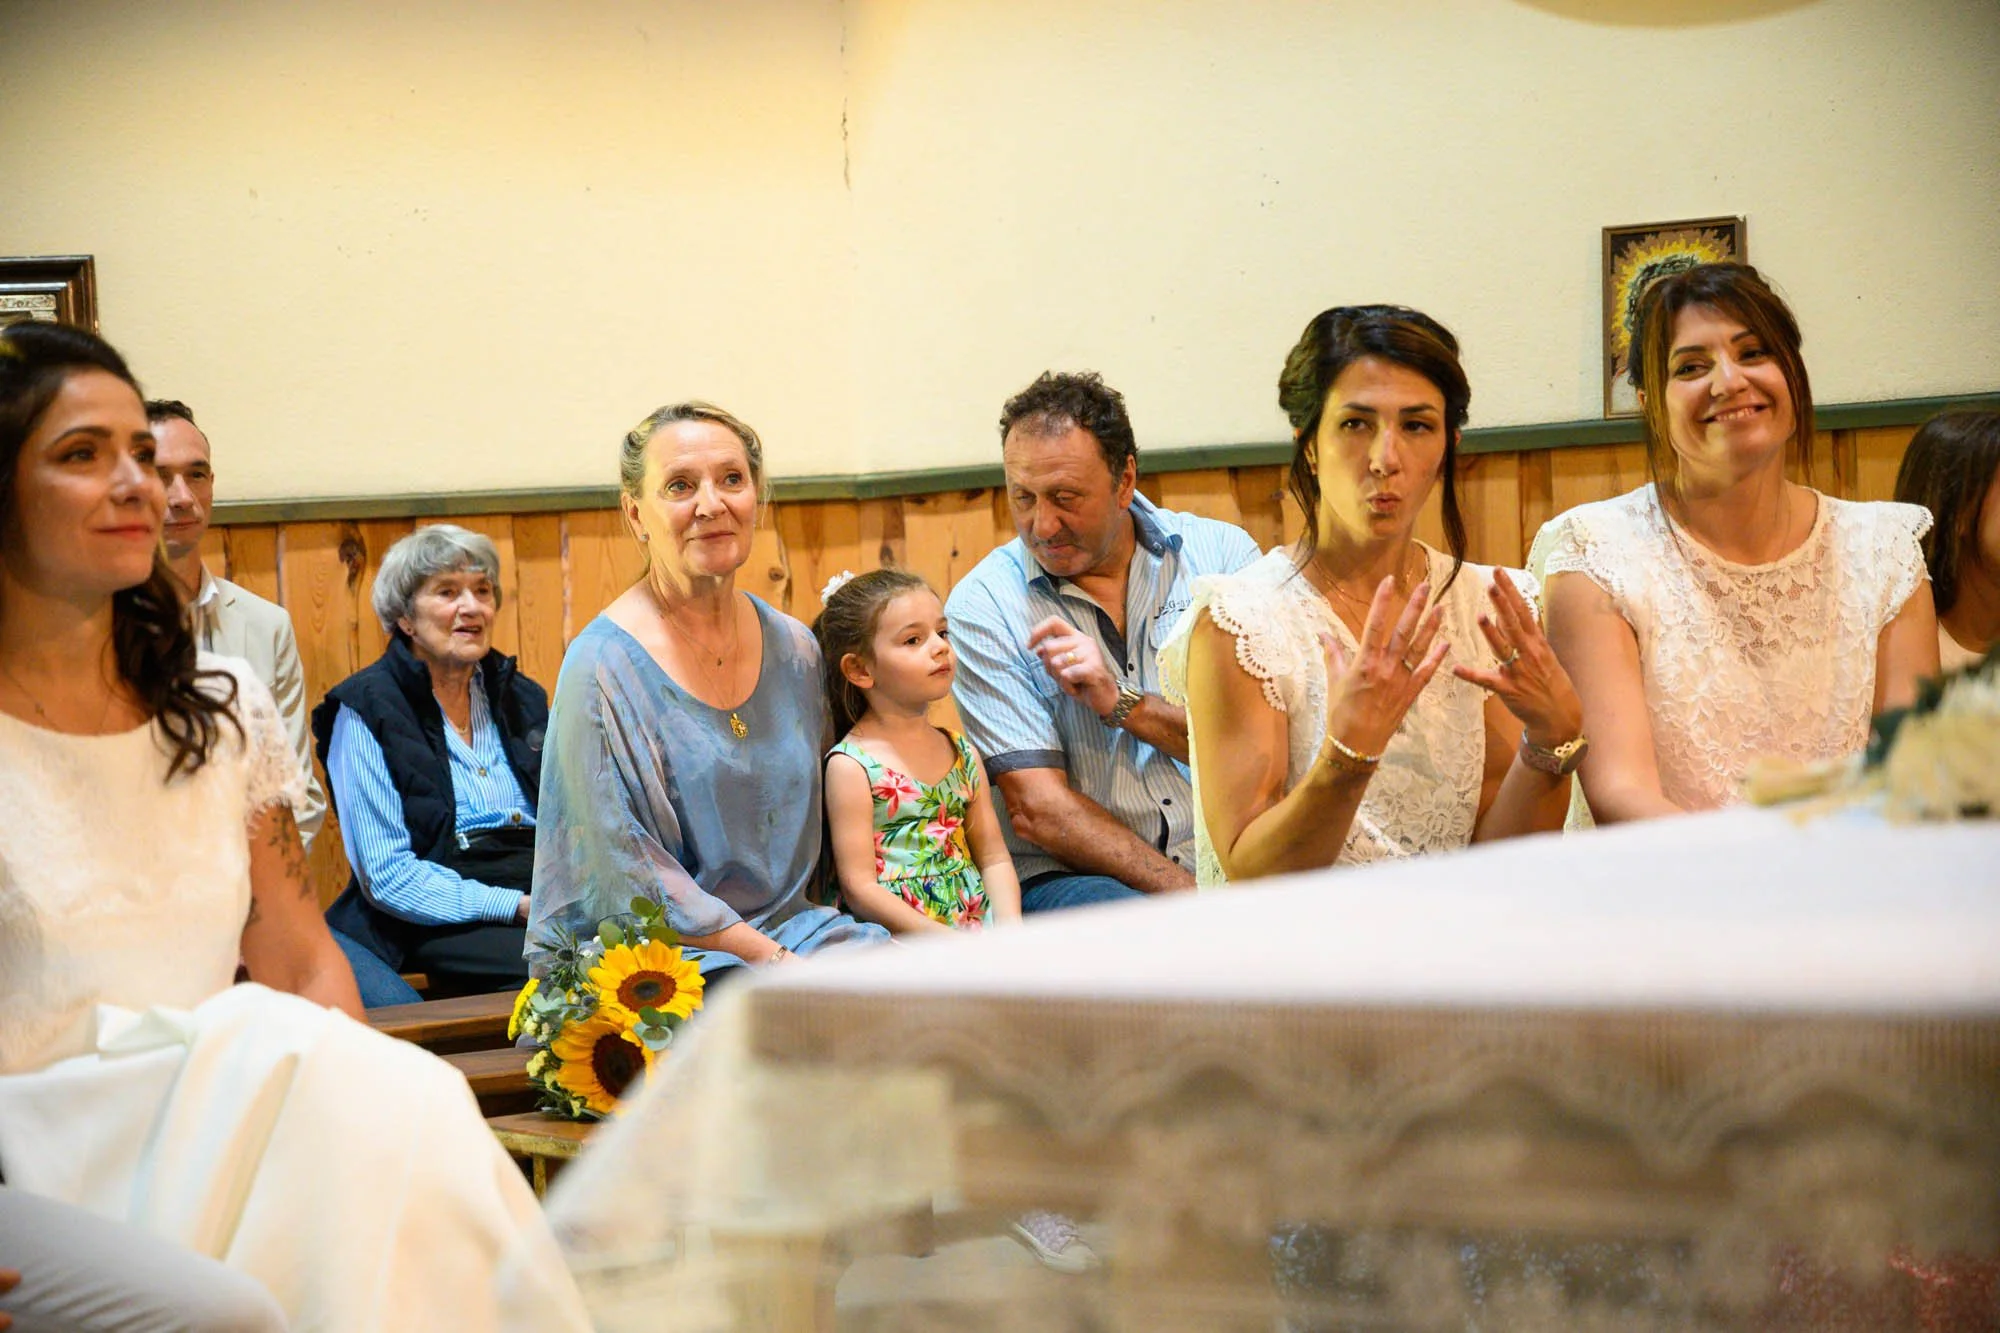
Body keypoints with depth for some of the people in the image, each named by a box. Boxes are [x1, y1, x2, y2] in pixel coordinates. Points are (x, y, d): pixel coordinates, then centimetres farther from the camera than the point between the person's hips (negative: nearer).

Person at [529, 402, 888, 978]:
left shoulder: (795, 649, 10)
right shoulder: (604, 666, -10)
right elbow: (625, 871, -13)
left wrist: (820, 940, 4)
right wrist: (772, 958, -18)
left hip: (787, 928, 6)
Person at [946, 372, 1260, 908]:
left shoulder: (1222, 553, 5)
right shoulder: (982, 607, -1)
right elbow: (1036, 810, -9)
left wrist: (1121, 703, -13)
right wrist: (1197, 901, -17)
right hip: (1067, 876, -2)